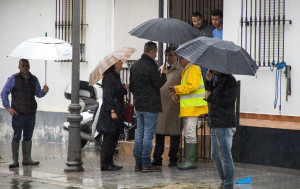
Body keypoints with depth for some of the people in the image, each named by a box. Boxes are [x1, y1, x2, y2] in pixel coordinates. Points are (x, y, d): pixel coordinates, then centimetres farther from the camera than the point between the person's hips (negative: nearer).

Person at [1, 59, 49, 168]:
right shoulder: (13, 79, -1)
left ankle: (27, 159, 16)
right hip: (18, 114, -4)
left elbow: (38, 94, 16)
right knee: (16, 137, -3)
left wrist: (43, 91, -7)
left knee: (28, 137, 9)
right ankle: (15, 160, 0)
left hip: (31, 113, 4)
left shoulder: (34, 79, 11)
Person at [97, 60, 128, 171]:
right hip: (109, 112, -10)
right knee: (109, 138, -7)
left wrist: (124, 88, 6)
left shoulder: (116, 77, 16)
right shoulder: (109, 77, -13)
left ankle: (109, 163, 16)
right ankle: (105, 164, -3)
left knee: (114, 137, 11)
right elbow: (108, 96, -18)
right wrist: (112, 111, -22)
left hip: (117, 111, 10)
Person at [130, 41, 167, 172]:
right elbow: (158, 83, -15)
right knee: (148, 134, -5)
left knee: (139, 133, 11)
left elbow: (131, 86, 17)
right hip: (150, 106, -8)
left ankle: (138, 163, 12)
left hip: (138, 106, 8)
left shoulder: (135, 66, 12)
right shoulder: (151, 66, -14)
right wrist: (164, 75, 2)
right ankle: (146, 164, -4)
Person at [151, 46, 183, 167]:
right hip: (160, 104, 5)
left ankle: (173, 159, 9)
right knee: (159, 132, 5)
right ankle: (157, 159, 9)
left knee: (174, 133, 1)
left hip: (174, 106, -5)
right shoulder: (161, 68, 17)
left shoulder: (181, 70, 0)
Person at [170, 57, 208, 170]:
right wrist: (177, 96, 7)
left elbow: (192, 86, -21)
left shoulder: (193, 69, -10)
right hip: (187, 108, 11)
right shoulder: (186, 71, 22)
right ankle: (189, 160, 15)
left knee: (190, 133, -11)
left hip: (193, 107, -11)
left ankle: (190, 161, -11)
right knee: (188, 134, 12)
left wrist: (177, 89, -10)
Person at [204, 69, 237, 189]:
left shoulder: (229, 80, -13)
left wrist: (210, 97, -13)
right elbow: (209, 92, 19)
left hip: (224, 125, -10)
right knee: (215, 156, 15)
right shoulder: (216, 78, 14)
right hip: (214, 125, 10)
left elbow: (229, 101, -20)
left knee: (225, 155, -5)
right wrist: (208, 81, 4)